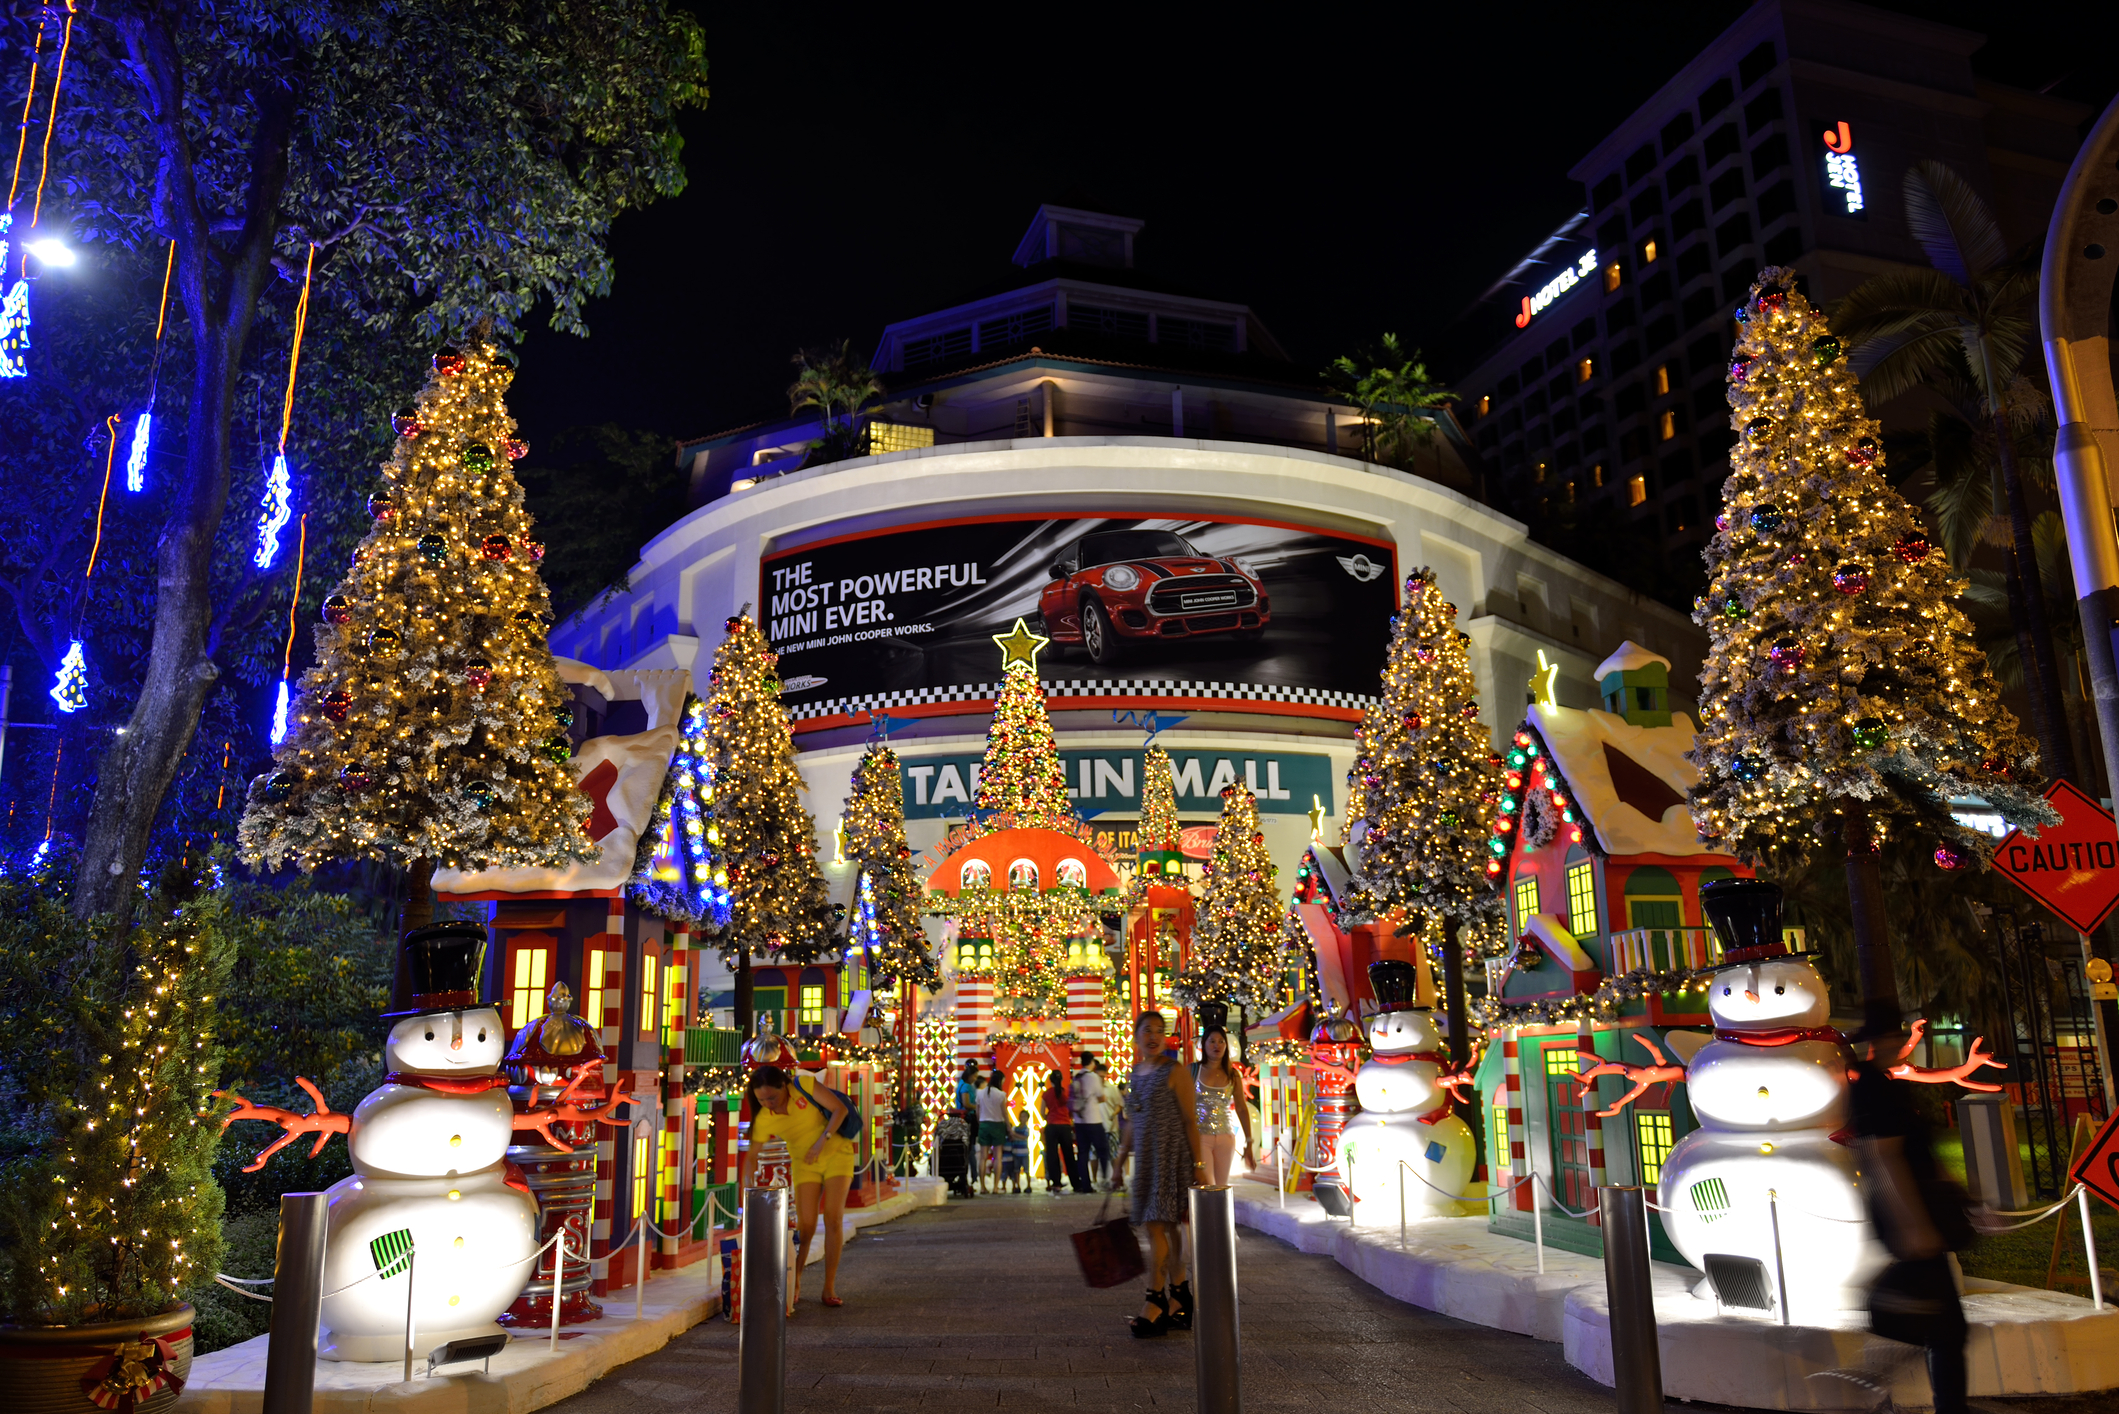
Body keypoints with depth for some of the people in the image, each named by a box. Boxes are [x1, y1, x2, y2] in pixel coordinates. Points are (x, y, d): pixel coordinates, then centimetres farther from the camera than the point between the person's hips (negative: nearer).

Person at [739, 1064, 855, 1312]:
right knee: (805, 1225, -8)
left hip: (836, 1154, -2)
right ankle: (794, 1284, 11)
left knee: (834, 1219, -10)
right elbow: (751, 1156, -8)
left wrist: (822, 1140, -26)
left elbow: (839, 1108, -19)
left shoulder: (803, 1086, -22)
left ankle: (829, 1289, -4)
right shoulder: (763, 1120, -14)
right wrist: (748, 1189, -20)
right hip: (805, 1164, 2)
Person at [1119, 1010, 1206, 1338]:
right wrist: (1123, 1158, 20)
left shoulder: (1175, 1073, -8)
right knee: (1167, 1226, 10)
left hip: (1171, 1157, -6)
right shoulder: (1136, 1073, 11)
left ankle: (1156, 1299, -1)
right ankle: (1179, 1293, 18)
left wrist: (1198, 1164, -13)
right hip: (1146, 1159, 6)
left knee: (1157, 1225, -8)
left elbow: (1191, 1121, -10)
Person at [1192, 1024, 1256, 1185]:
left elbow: (1242, 1109, 8)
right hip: (1199, 1136, -3)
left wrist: (1249, 1144, 5)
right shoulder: (1192, 1070, -1)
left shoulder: (1233, 1076, 6)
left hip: (1225, 1139, 3)